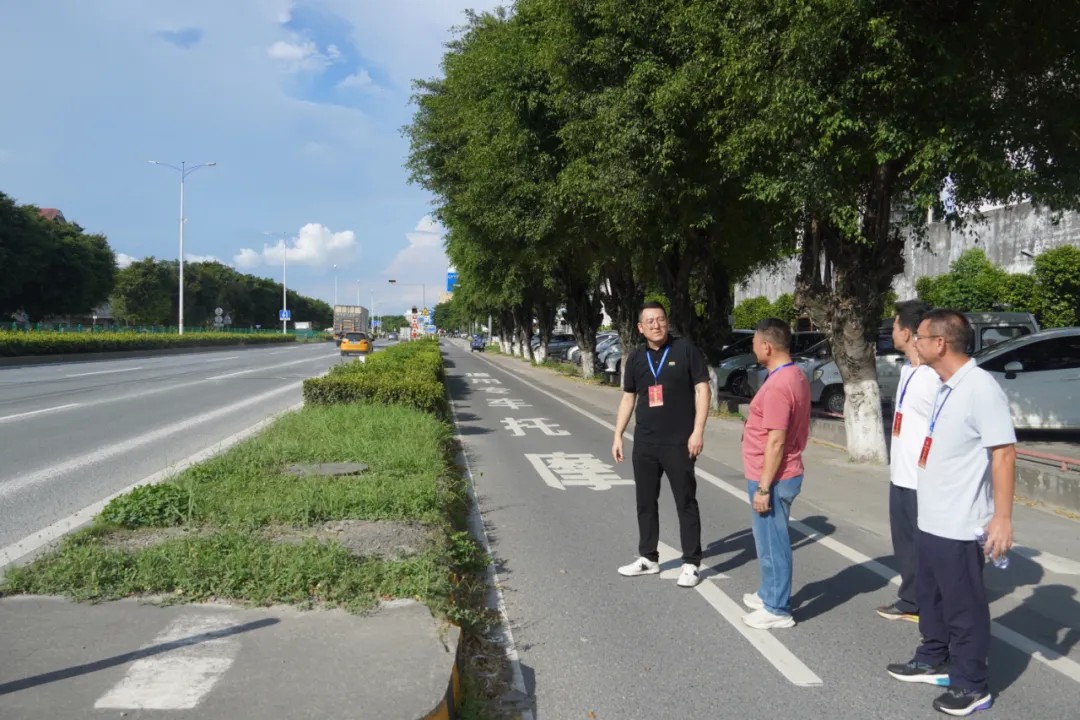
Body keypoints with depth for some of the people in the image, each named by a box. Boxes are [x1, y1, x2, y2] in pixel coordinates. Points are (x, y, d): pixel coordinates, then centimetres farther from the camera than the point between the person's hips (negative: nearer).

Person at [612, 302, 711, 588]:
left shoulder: (685, 349, -6)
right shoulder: (636, 357, 8)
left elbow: (702, 389, -8)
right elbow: (628, 398, 14)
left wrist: (698, 431, -15)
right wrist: (618, 436, 10)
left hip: (679, 443, -5)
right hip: (644, 443, 5)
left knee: (686, 502, 3)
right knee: (645, 501, 12)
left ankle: (691, 564, 12)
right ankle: (648, 558, 26)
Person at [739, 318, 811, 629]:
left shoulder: (778, 385, -24)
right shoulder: (795, 376, 8)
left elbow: (776, 442, -25)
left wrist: (763, 487, -20)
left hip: (772, 478, -10)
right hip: (780, 475, 10)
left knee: (772, 542, 2)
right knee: (769, 538, 22)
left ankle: (777, 609, 14)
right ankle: (770, 593, 36)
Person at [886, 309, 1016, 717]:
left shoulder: (980, 387, -20)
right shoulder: (945, 387, 8)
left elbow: (1004, 452, -22)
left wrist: (1002, 518, -24)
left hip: (960, 526, -9)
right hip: (931, 520, 9)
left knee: (964, 607, 6)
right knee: (930, 596, 23)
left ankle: (971, 686, 21)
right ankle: (933, 662, 40)